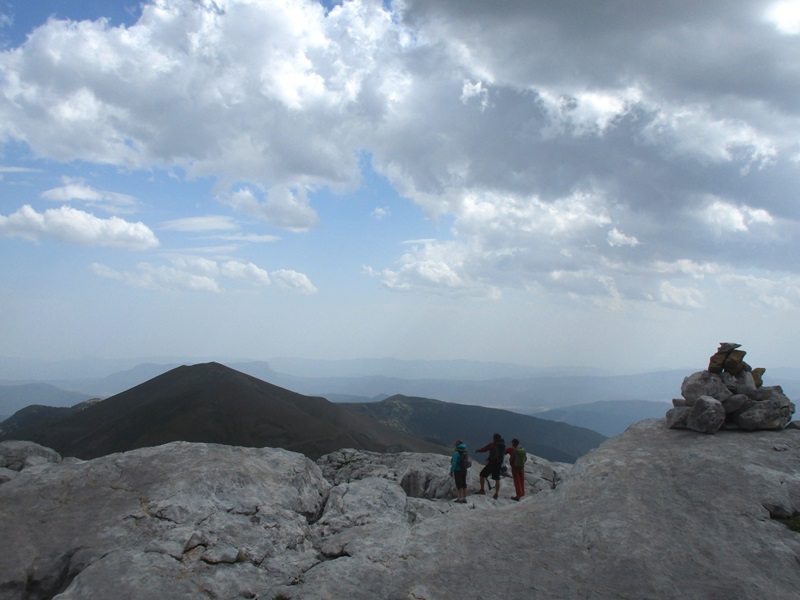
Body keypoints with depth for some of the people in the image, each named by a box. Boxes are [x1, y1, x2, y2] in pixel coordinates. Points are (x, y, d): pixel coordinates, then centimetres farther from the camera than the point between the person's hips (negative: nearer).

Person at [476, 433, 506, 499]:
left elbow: (484, 449, -3)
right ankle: (496, 494, 7)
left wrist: (478, 450, 15)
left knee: (482, 475, 10)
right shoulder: (503, 445, 6)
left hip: (491, 463, -4)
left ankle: (482, 490, 7)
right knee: (497, 479, 10)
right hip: (499, 464, 5)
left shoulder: (492, 444, -9)